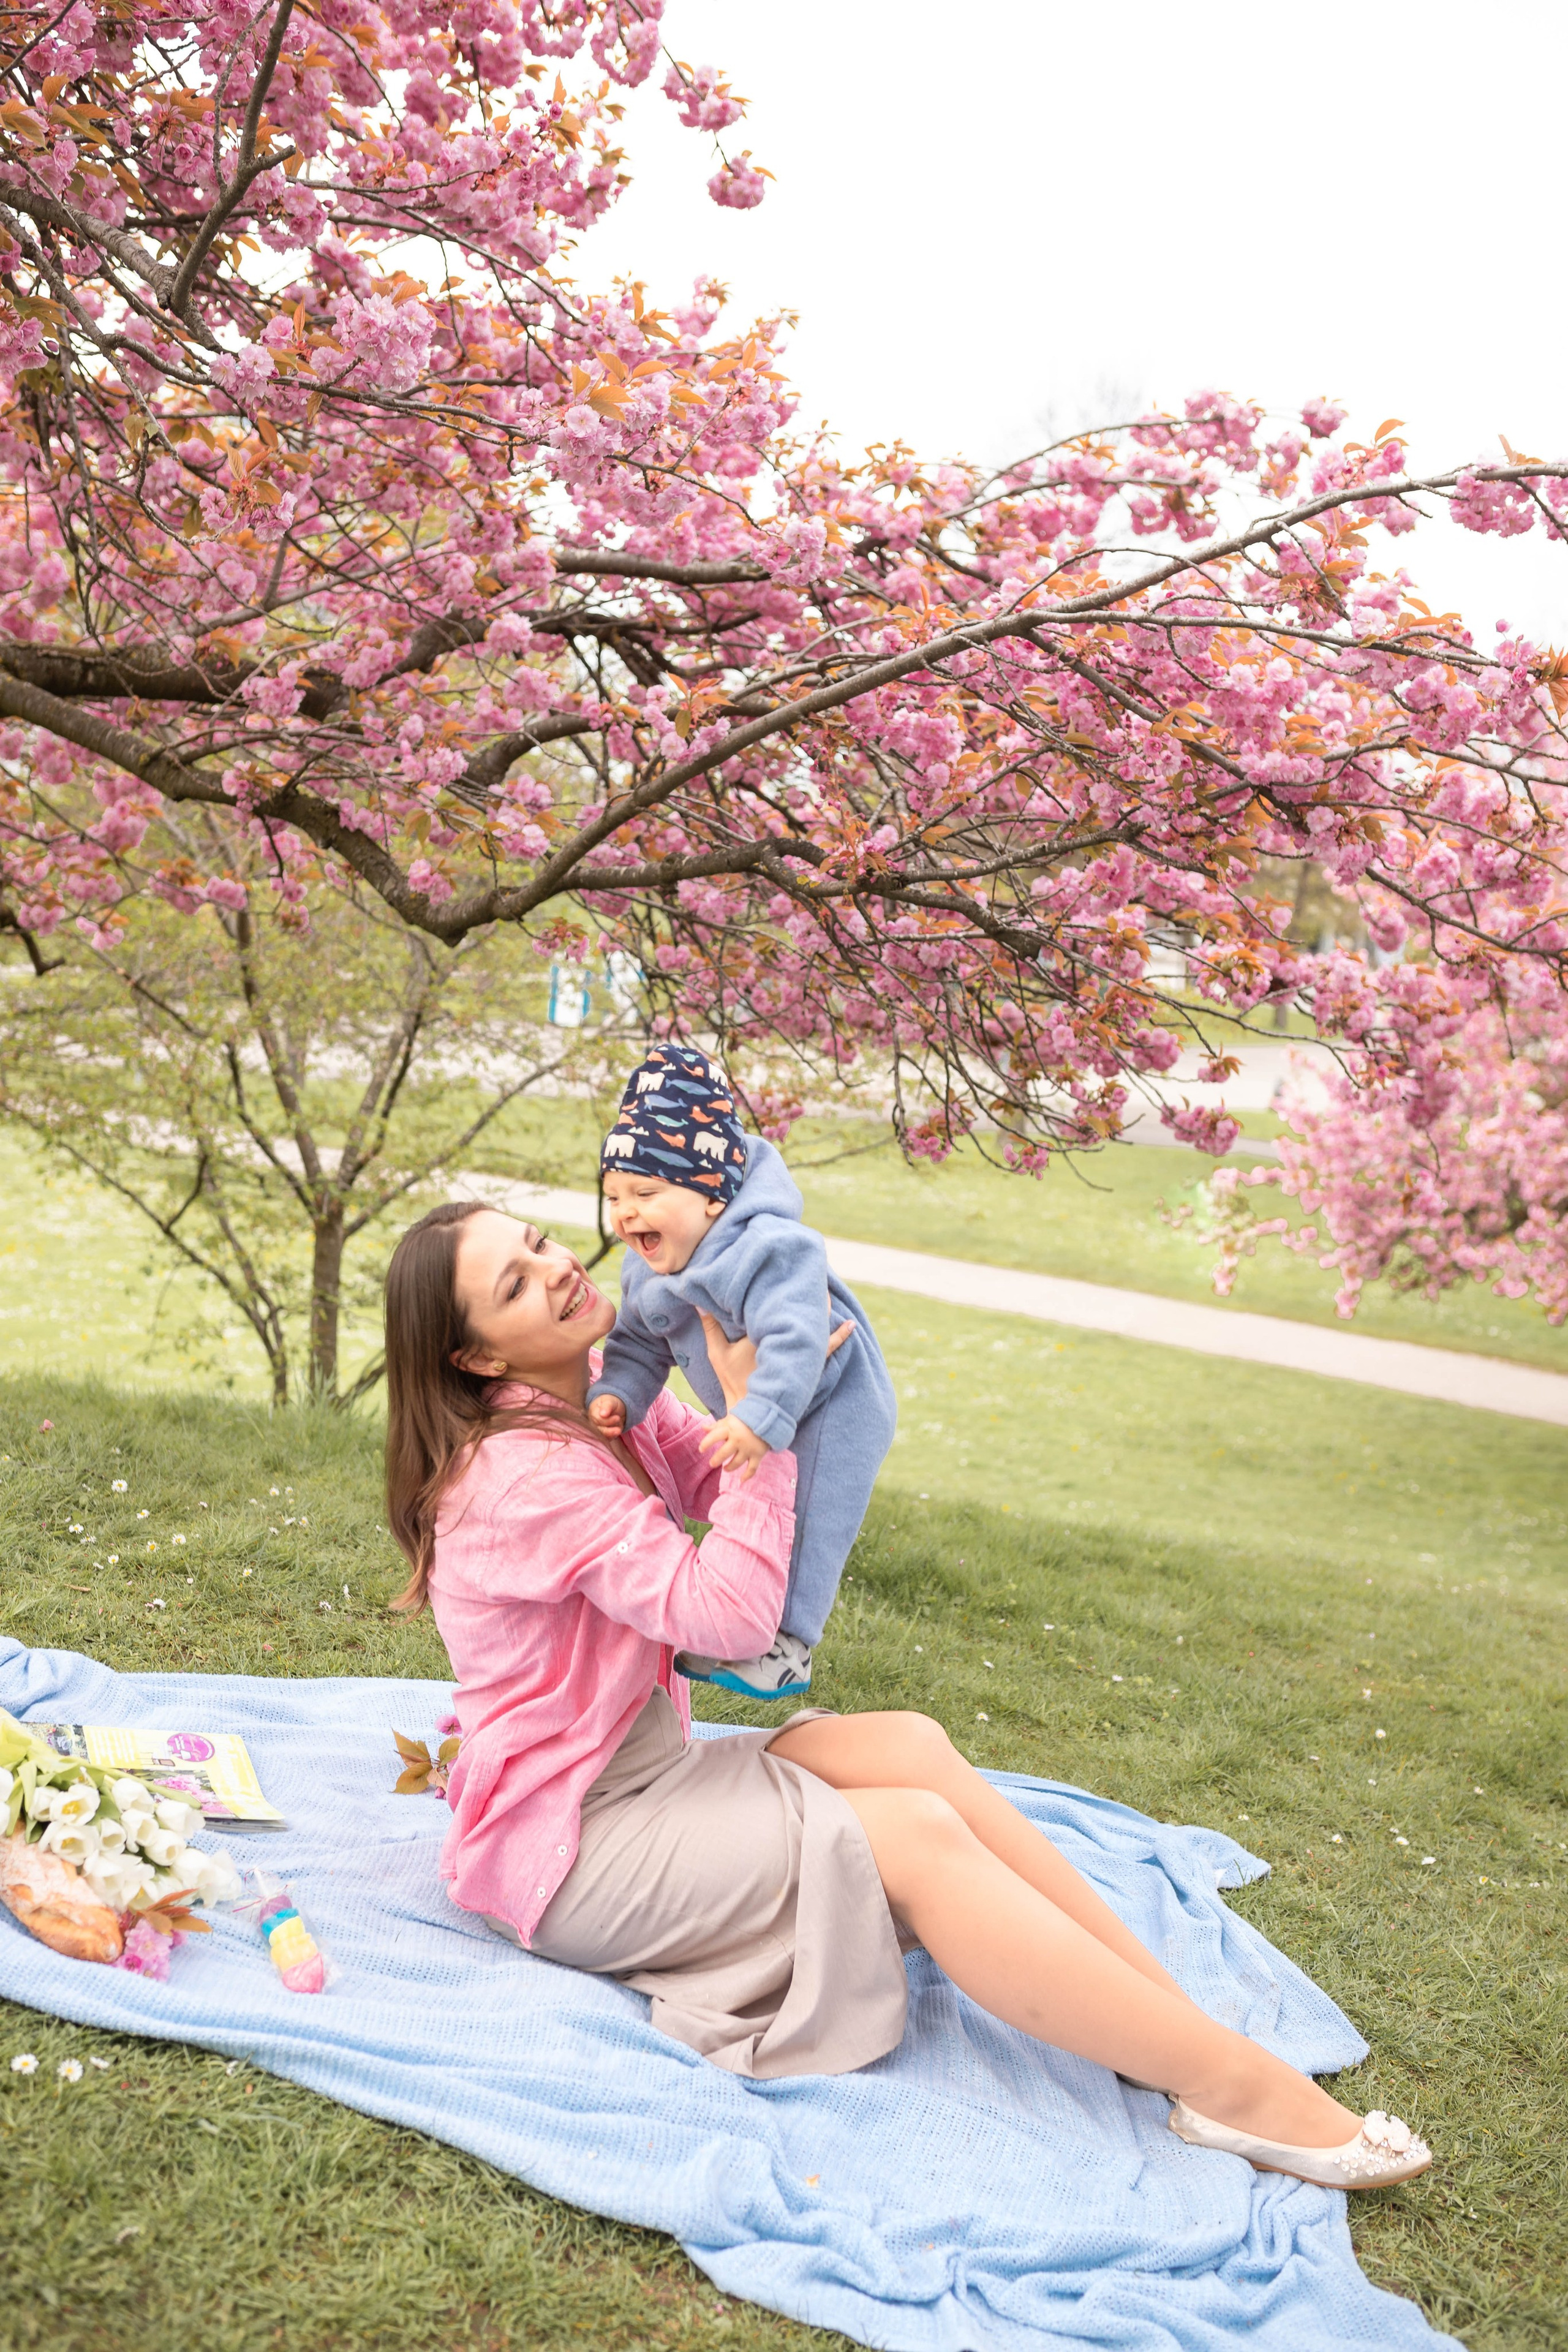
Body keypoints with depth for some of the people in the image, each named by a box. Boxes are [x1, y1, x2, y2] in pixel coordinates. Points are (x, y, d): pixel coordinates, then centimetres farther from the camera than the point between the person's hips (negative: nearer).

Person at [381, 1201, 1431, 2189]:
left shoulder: (601, 1399, 4)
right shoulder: (522, 1472, -24)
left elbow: (722, 1481, 13)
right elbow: (723, 1610, -26)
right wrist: (754, 1405, -22)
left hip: (642, 1773, 8)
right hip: (564, 1847, -8)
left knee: (911, 1747, -11)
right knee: (917, 1837, -20)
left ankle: (1189, 2024, -12)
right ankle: (1235, 2087, -16)